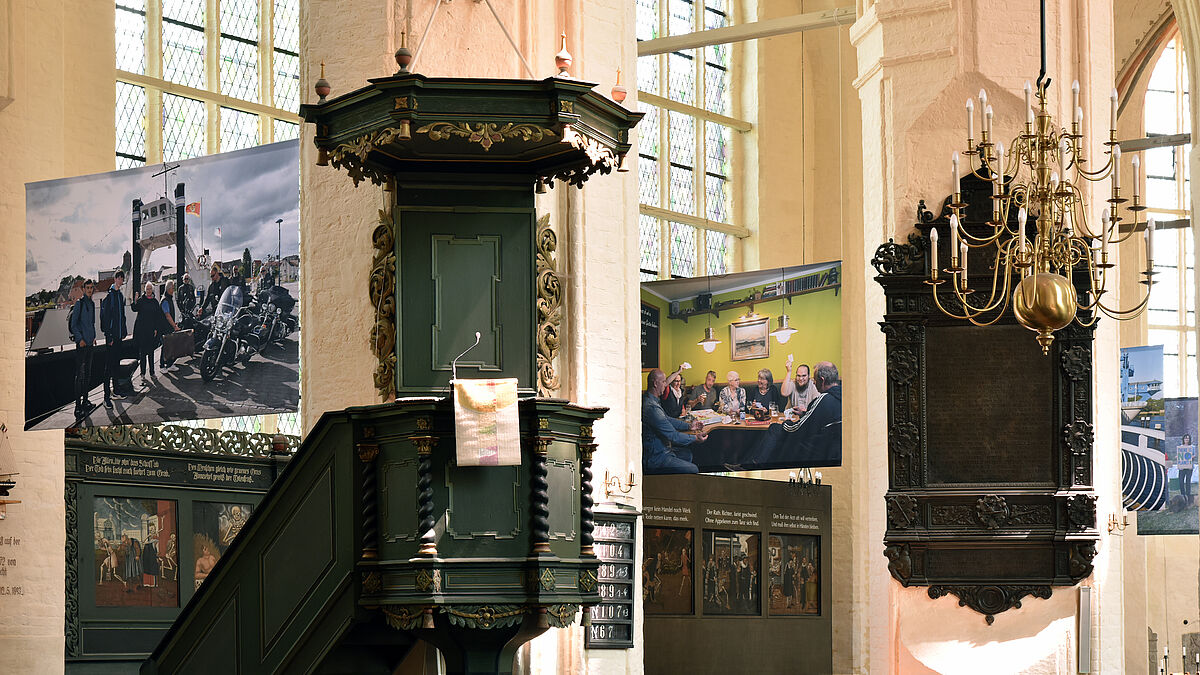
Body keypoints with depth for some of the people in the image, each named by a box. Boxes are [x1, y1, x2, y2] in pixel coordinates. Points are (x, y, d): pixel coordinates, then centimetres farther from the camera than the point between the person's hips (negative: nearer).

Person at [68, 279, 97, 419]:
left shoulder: (92, 304, 15)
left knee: (88, 373, 15)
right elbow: (73, 324, -12)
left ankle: (85, 401, 24)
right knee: (80, 374, -10)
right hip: (81, 343, -8)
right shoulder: (79, 303, -9)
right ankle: (78, 406, -11)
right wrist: (80, 339, -17)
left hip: (89, 343, 8)